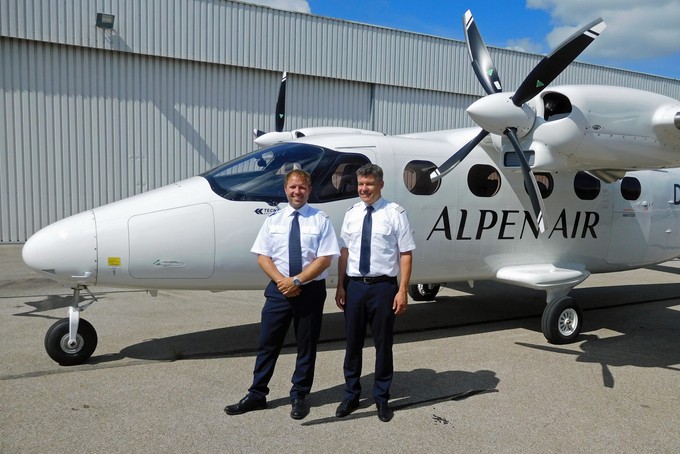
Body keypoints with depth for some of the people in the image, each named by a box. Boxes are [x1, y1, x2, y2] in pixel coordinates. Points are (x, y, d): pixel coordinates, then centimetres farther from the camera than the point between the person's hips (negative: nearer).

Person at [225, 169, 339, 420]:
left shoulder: (321, 220, -3)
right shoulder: (273, 220, 5)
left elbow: (325, 259, -9)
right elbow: (262, 256, 2)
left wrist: (296, 280, -17)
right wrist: (282, 280, -13)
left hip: (311, 290, -1)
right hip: (278, 290, 2)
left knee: (306, 346, 10)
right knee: (268, 343, 8)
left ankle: (299, 397, 27)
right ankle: (257, 395, 23)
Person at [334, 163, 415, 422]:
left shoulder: (395, 213, -7)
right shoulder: (351, 214, 5)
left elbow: (405, 254, -8)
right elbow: (344, 252, 8)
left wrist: (403, 291, -12)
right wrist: (340, 286, 4)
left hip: (383, 286, -3)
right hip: (354, 285, 3)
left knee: (383, 343, 10)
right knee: (353, 342, 14)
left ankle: (381, 398, 30)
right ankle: (351, 395, 32)